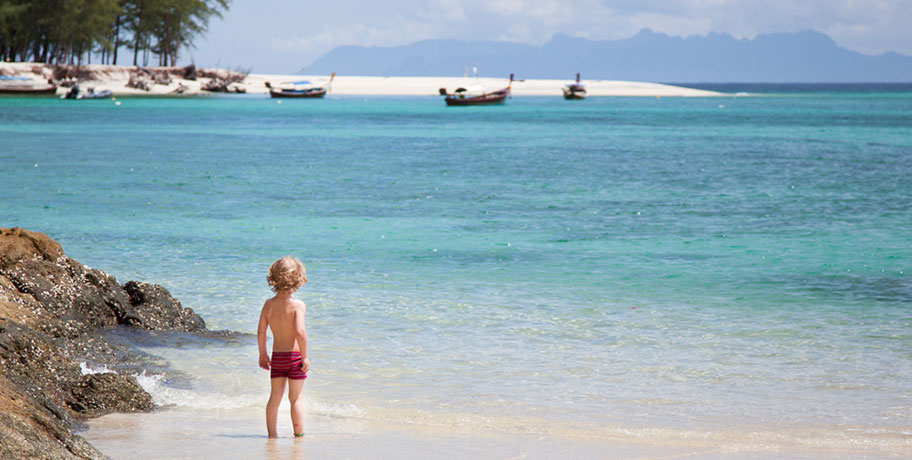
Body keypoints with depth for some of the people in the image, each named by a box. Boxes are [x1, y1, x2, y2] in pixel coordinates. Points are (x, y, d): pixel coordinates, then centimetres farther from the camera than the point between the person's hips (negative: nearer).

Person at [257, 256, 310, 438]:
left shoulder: (268, 304, 1)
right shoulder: (297, 305, -14)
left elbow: (261, 332, 3)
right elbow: (300, 331, -24)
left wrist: (263, 355, 15)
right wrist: (305, 356, -15)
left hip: (276, 356, 4)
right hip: (294, 355, -4)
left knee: (275, 397, 10)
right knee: (296, 397, 4)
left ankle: (272, 433, 12)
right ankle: (299, 433, 9)